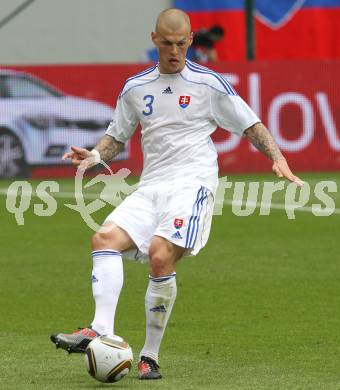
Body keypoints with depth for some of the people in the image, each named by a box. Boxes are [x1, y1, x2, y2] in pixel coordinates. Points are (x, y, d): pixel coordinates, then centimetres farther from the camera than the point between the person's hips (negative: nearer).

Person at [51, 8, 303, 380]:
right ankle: (102, 332, -28)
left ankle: (150, 356, -15)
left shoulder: (209, 83, 2)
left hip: (193, 182, -5)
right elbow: (116, 136, 21)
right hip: (151, 186, 5)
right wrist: (94, 155, 0)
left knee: (160, 256, -24)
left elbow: (250, 125, 7)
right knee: (105, 238, -18)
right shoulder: (135, 87, 13)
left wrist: (277, 157, -8)